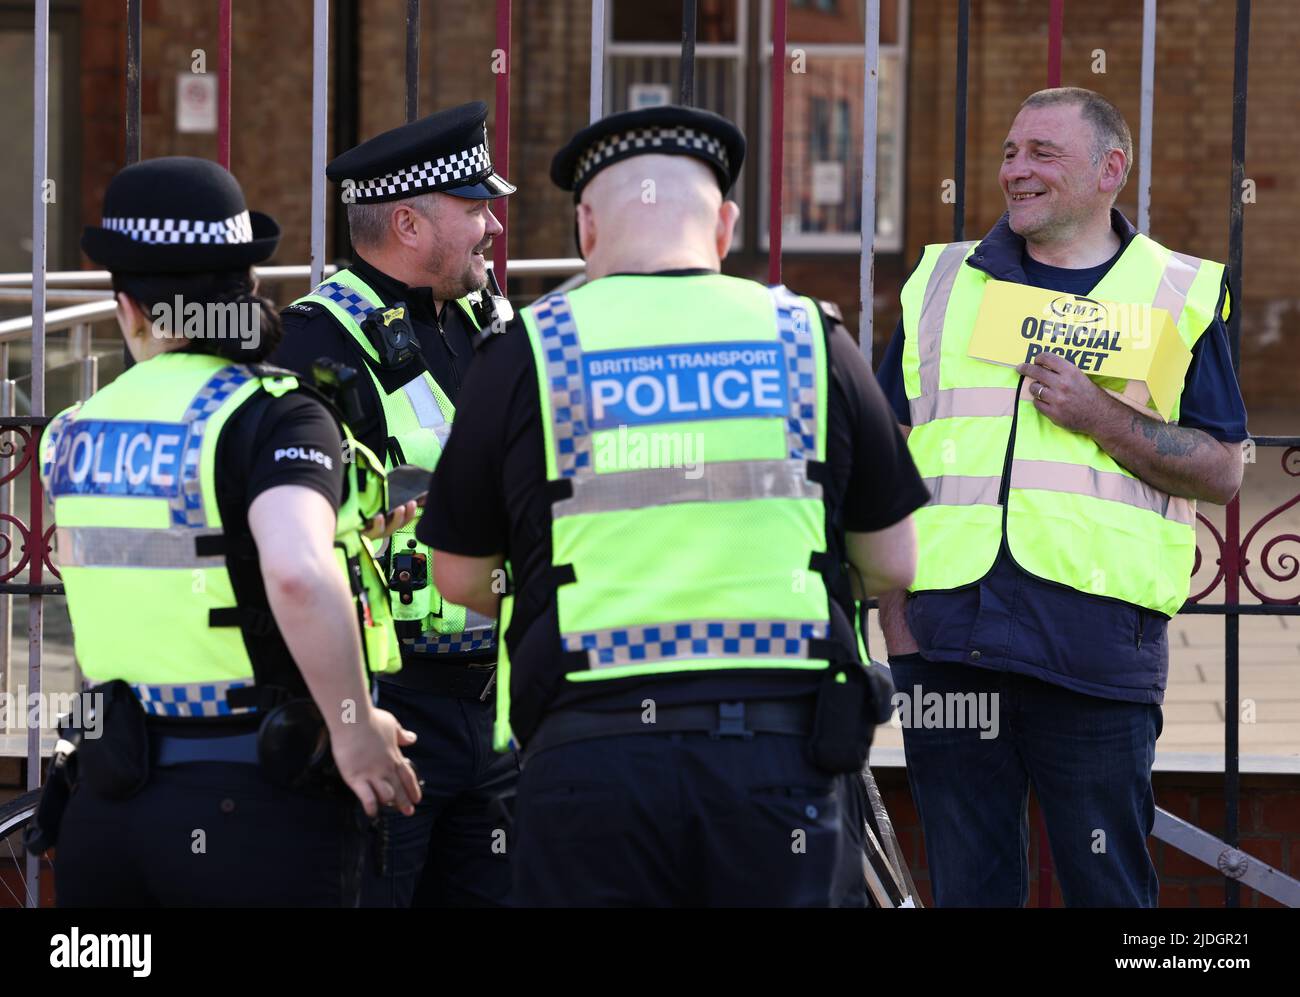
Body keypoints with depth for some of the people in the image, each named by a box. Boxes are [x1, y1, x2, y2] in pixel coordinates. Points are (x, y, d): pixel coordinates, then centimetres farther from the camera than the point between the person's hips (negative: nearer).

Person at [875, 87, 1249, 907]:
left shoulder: (1181, 294, 8)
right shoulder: (941, 282, 15)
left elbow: (1222, 471, 2)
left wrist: (1097, 416, -12)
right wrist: (895, 618, 4)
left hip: (1096, 646, -3)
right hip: (947, 643, 3)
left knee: (1110, 886, -1)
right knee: (966, 885, 6)